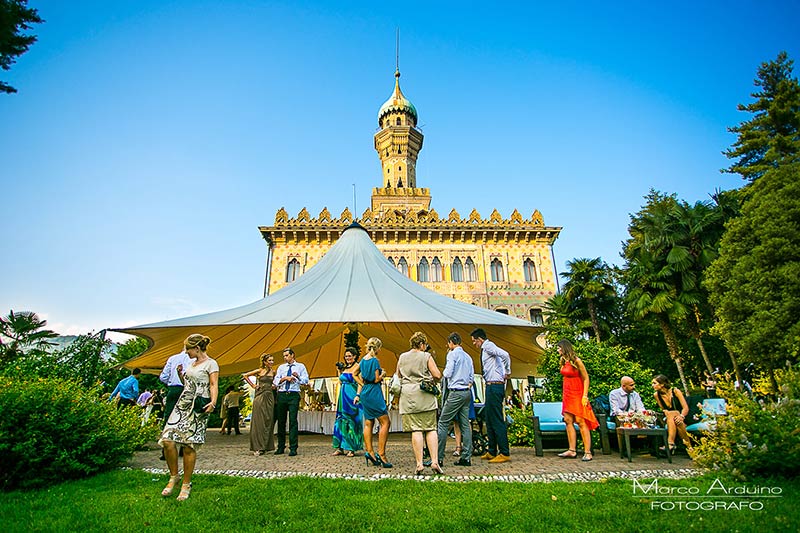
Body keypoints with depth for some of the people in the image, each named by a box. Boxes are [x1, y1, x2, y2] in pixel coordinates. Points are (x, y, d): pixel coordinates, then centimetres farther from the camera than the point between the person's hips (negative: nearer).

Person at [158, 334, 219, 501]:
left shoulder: (210, 363, -4)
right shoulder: (192, 363, 20)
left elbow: (214, 385, -13)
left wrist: (213, 402, -28)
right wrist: (180, 374, 16)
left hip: (197, 408, -7)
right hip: (182, 404, 7)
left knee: (189, 446, -4)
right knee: (168, 441, -5)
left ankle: (186, 485, 11)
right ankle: (174, 476, 16)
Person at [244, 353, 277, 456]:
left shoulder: (273, 372, 10)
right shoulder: (259, 371, -1)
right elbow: (246, 376, 8)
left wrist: (273, 386, 10)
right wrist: (252, 385, 4)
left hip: (269, 397, 4)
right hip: (260, 397, -4)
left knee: (268, 421, 4)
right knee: (259, 421, -3)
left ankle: (265, 446, 12)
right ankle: (257, 447, 1)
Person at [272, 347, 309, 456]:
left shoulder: (300, 366, 9)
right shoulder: (281, 367, 17)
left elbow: (306, 380, 2)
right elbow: (275, 381, 8)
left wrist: (298, 376, -14)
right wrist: (285, 378, -7)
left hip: (294, 395, -3)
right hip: (282, 395, 3)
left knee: (293, 421, -8)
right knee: (281, 421, 7)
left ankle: (293, 448, -5)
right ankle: (281, 447, 17)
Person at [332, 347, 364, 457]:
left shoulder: (358, 367, -6)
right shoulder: (344, 367, 14)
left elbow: (360, 383, -11)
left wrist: (357, 395, -21)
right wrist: (339, 371, 12)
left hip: (352, 397, -7)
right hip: (343, 397, 7)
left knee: (352, 421, -1)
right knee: (341, 421, 8)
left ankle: (351, 448, 5)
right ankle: (340, 447, 15)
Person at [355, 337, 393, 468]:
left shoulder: (363, 360, 12)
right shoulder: (375, 360, -13)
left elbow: (361, 379, 15)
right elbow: (376, 379, -14)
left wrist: (358, 394, 16)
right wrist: (383, 374, 4)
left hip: (365, 393, 9)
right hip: (374, 393, -9)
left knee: (368, 423, 11)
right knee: (385, 422, -3)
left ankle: (369, 451, 12)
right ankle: (381, 454, -6)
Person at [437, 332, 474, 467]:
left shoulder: (453, 354, -6)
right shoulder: (468, 356, 17)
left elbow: (447, 373, -11)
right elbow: (472, 377, 15)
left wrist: (443, 372, 7)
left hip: (456, 392, -8)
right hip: (467, 393, 8)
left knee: (443, 423, -5)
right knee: (465, 424, 8)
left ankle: (438, 457, -6)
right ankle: (466, 457, 7)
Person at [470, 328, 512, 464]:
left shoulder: (488, 346, -12)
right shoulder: (485, 349, 18)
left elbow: (505, 355, -27)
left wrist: (507, 372, -18)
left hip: (494, 386, -11)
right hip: (491, 387, 11)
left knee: (497, 421, -7)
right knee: (489, 420, 15)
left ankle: (504, 453, -1)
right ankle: (492, 452, 23)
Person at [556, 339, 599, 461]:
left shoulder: (576, 361, -12)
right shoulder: (563, 361, 9)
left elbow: (586, 378, -11)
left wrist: (585, 396, -16)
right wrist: (564, 395, 10)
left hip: (577, 394, -7)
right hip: (567, 395, 7)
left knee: (580, 421, -9)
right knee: (568, 421, 4)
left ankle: (587, 452, -5)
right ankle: (572, 450, 8)